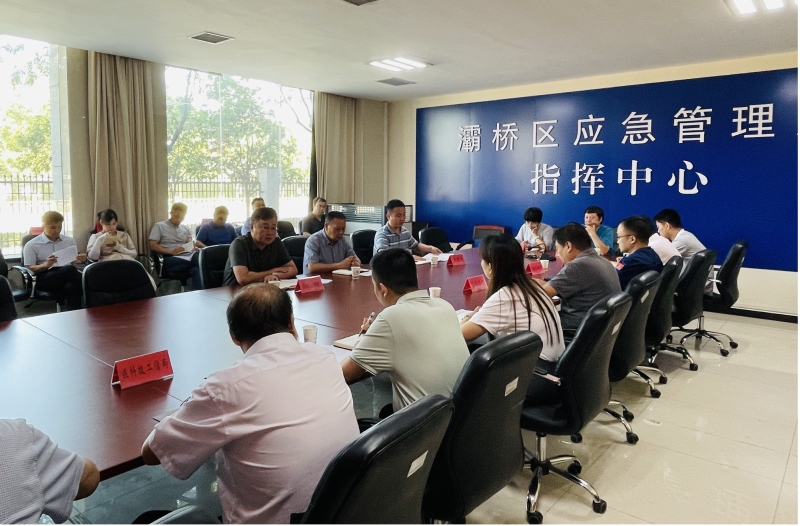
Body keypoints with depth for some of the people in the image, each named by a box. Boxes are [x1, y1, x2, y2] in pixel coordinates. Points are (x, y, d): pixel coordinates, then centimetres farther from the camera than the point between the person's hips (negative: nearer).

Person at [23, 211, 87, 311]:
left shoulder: (69, 241, 21)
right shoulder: (32, 245, 9)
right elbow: (28, 269, 2)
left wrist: (79, 261, 0)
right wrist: (46, 265, -18)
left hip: (67, 275, 3)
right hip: (45, 278, -3)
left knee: (71, 287, -39)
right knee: (69, 269, -38)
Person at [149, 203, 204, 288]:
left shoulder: (186, 228, 25)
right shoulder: (159, 226, 11)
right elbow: (153, 246, 1)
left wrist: (194, 247, -14)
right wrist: (172, 251, -12)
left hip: (187, 256, 5)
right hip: (170, 259, -5)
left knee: (197, 269, -37)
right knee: (198, 259, -36)